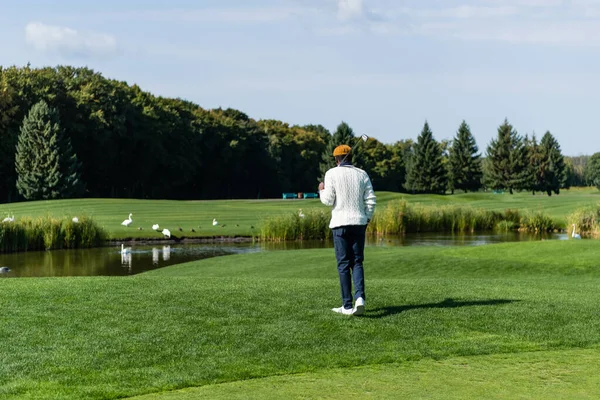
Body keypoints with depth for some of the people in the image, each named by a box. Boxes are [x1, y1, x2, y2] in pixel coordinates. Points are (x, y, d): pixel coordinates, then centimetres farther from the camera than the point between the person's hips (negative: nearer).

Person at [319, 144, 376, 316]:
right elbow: (370, 200, 3)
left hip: (340, 224, -3)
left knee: (343, 264, 2)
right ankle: (360, 297, -13)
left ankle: (347, 306, 0)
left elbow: (328, 200, -6)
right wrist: (367, 218, 17)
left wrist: (322, 190, 14)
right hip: (359, 223, 3)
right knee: (357, 262, 8)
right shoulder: (362, 174, 6)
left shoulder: (332, 173, -4)